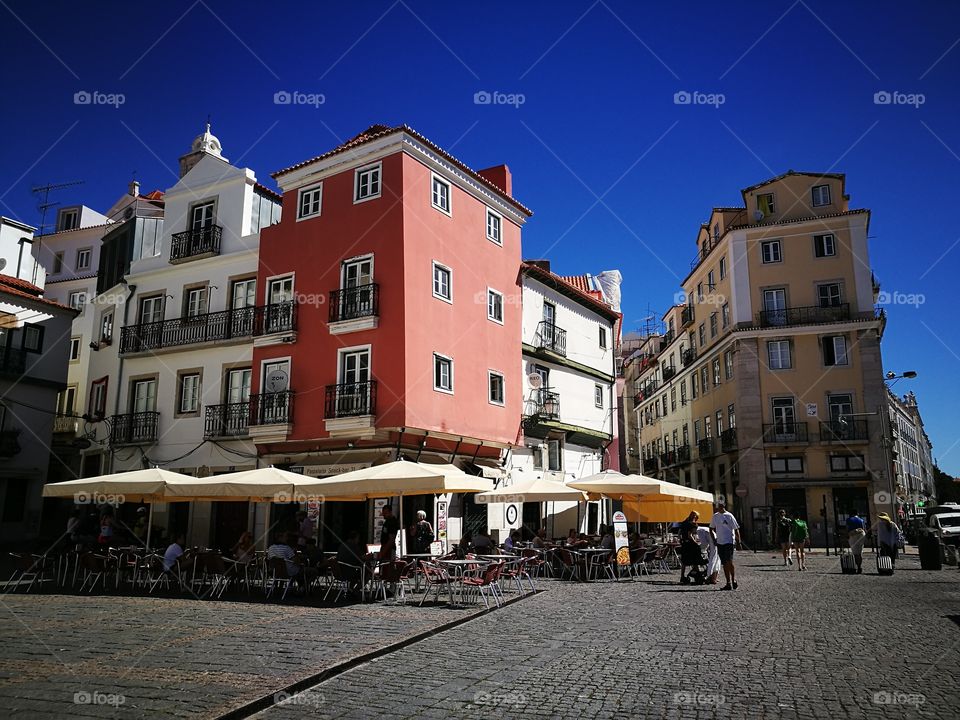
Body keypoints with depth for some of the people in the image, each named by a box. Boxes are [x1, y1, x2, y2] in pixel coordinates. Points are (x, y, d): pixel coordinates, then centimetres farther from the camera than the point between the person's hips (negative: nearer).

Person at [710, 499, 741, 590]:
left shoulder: (729, 516, -5)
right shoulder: (715, 516, 9)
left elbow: (736, 529, -3)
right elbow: (711, 529, 20)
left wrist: (738, 542, -6)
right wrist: (714, 538, 8)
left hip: (729, 541, -5)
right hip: (719, 542, 5)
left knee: (729, 561, -19)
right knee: (724, 564, 6)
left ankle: (734, 580, -5)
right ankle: (728, 583, 12)